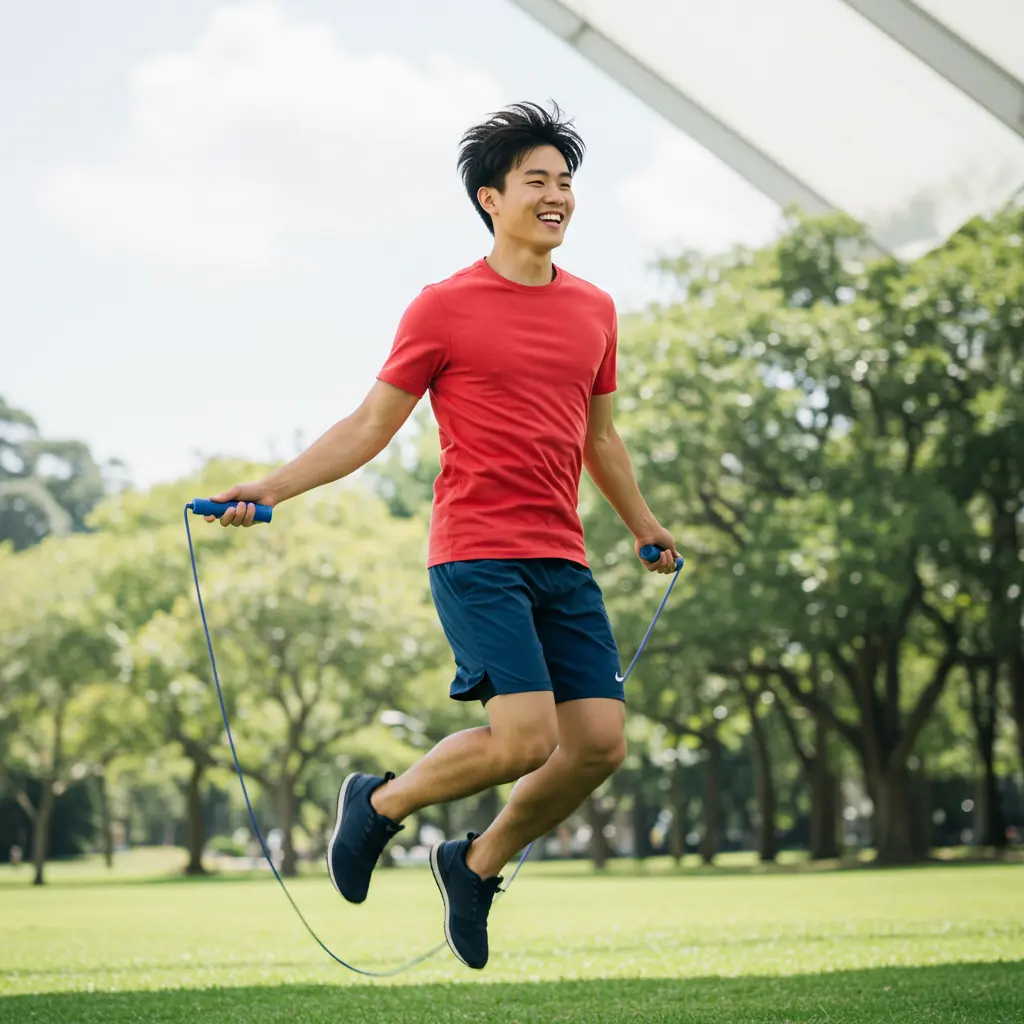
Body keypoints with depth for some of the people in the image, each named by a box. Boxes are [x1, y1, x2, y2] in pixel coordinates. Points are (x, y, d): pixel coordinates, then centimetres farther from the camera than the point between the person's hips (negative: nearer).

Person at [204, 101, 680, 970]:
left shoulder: (595, 310, 14)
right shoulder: (444, 308, -1)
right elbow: (371, 425, 2)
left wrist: (644, 528, 34)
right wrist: (272, 487, -8)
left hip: (564, 562, 6)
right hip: (477, 554, -6)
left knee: (600, 743, -3)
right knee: (526, 737, -18)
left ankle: (478, 866, 21)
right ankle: (380, 805, 9)